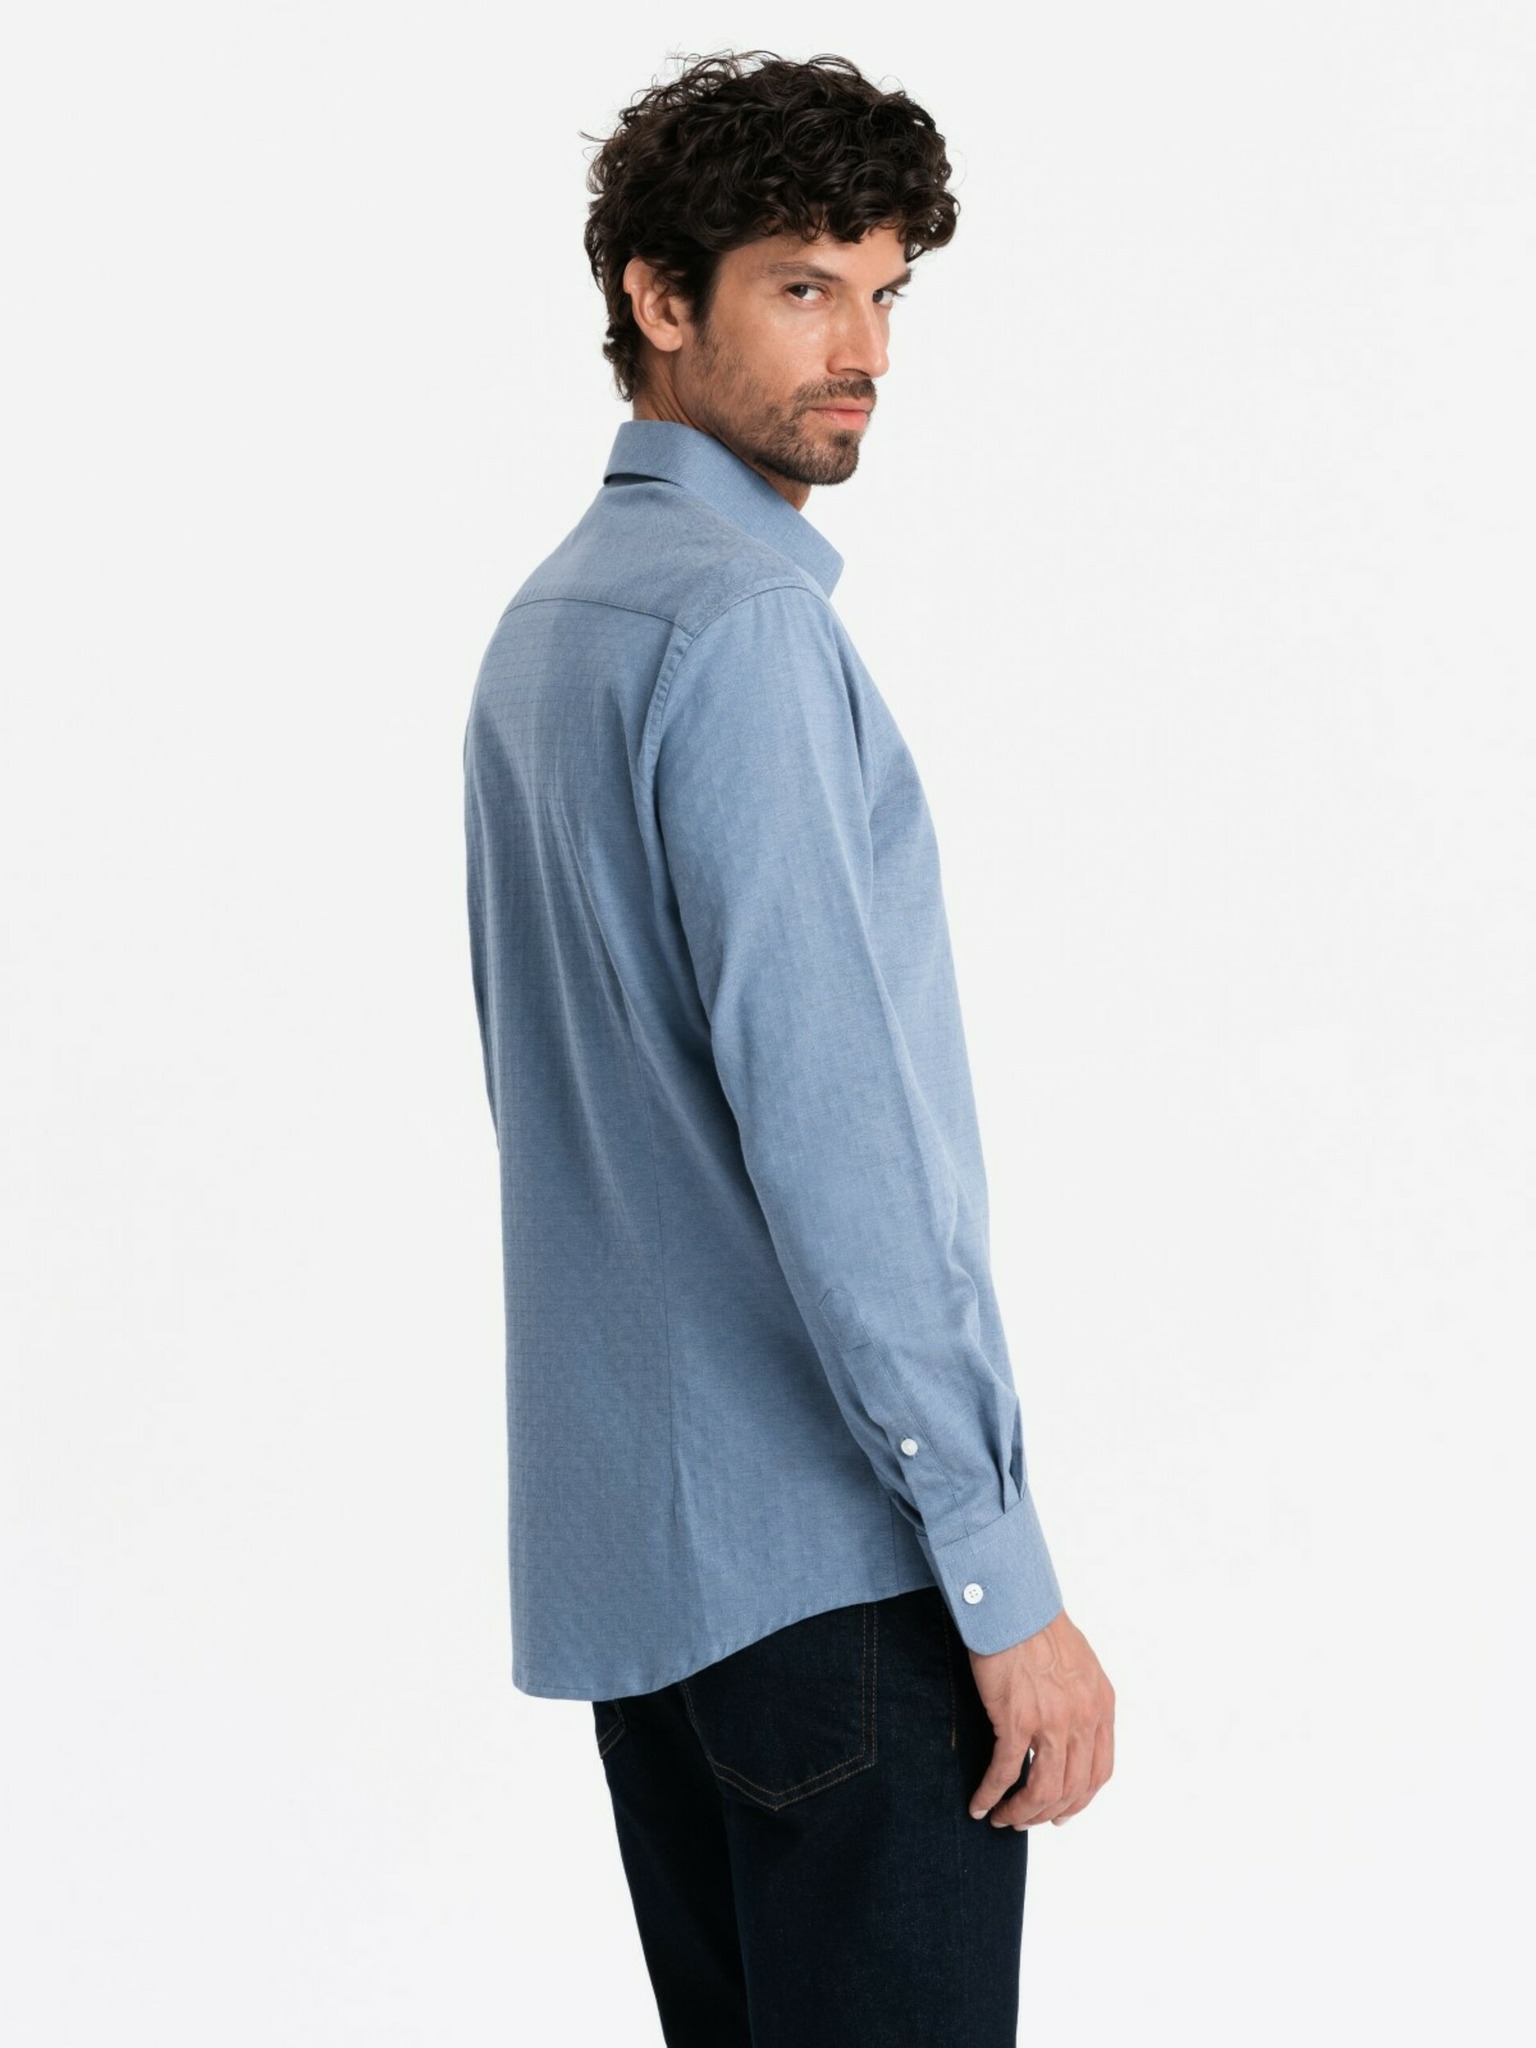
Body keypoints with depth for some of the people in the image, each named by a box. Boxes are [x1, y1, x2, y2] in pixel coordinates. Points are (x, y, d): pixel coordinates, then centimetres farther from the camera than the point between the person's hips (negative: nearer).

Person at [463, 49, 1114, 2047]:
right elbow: (821, 1116, -21)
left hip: (620, 1539, 10)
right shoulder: (740, 619, -14)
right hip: (828, 1549, -9)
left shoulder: (544, 622, 16)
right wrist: (1004, 1570, -18)